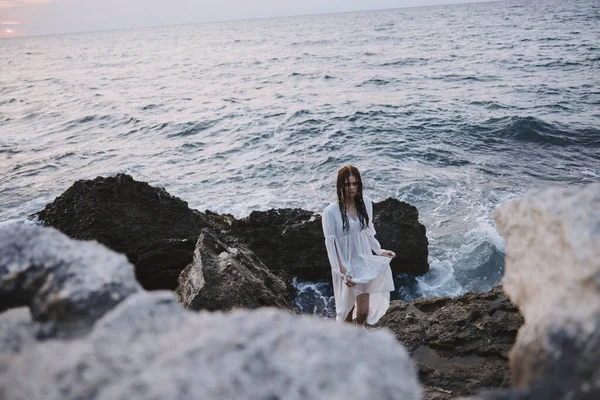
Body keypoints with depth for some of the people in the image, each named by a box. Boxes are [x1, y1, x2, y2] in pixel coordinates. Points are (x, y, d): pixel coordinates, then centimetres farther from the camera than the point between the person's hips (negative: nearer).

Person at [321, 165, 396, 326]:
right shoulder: (331, 211, -18)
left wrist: (379, 251, 3)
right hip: (346, 265, -4)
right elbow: (331, 244, -14)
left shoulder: (366, 203, -2)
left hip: (364, 261, 4)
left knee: (364, 309, 6)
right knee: (348, 306, 9)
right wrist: (342, 271, -17)